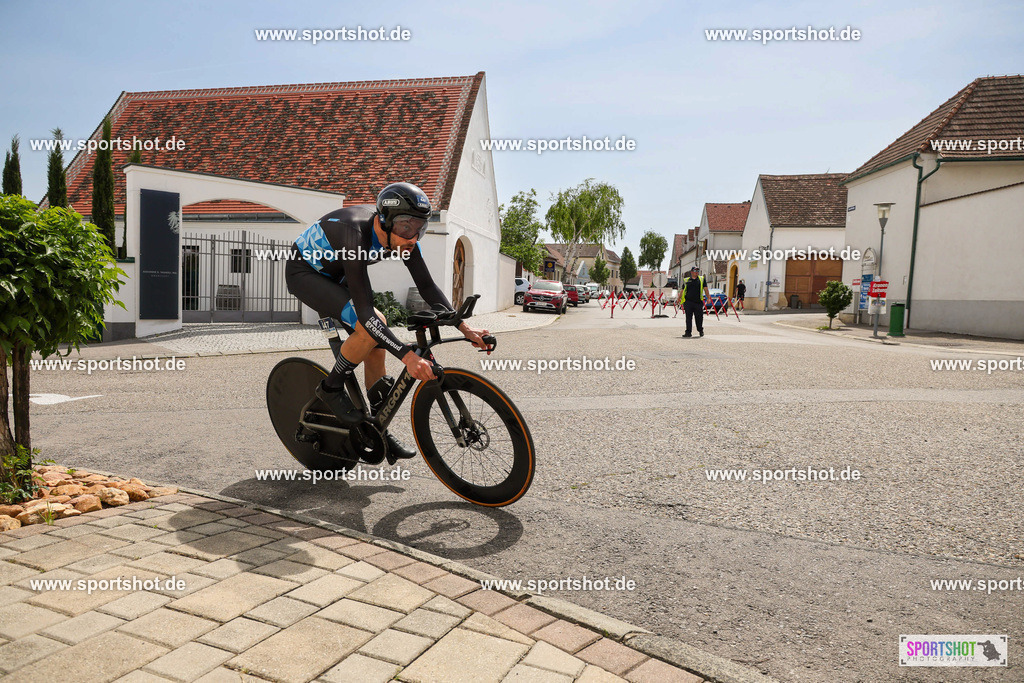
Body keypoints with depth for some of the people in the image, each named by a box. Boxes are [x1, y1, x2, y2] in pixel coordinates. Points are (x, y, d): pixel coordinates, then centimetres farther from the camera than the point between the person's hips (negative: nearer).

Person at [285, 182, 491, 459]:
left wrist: (464, 326, -21)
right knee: (368, 329, -29)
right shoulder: (355, 234, -40)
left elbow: (427, 286, -11)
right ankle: (331, 389, -5)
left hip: (335, 275, 7)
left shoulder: (402, 235, -19)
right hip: (304, 273, -7)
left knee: (377, 345, -2)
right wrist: (408, 356, -50)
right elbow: (363, 310, -43)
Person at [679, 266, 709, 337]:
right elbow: (682, 290, 14)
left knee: (699, 317, 5)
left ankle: (701, 331, 25)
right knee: (688, 317, -2)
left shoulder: (702, 279, 11)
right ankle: (688, 332, 2)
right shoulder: (686, 280, 11)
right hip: (688, 301, 0)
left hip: (698, 302, 0)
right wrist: (679, 299, 6)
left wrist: (708, 297, -3)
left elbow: (706, 289, 8)